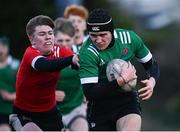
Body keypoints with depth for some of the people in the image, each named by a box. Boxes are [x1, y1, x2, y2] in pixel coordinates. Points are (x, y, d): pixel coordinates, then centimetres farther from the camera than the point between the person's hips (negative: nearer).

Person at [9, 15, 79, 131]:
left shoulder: (59, 51, -7)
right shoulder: (30, 54, -20)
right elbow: (44, 65, -42)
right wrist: (71, 59, -57)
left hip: (50, 112, 5)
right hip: (24, 113, -5)